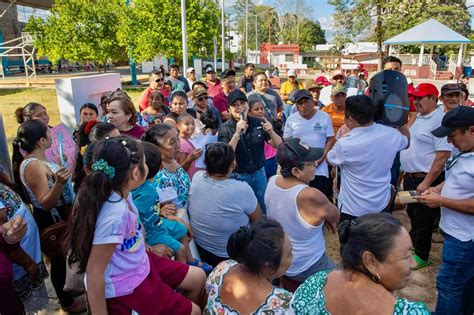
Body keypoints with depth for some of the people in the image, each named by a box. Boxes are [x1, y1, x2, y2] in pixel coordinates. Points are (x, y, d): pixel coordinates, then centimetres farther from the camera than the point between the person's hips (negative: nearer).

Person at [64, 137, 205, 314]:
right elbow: (94, 271, -29)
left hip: (139, 264, 9)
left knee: (198, 278, 16)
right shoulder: (114, 214, -36)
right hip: (127, 285, -8)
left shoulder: (120, 193, -11)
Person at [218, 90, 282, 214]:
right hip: (238, 177, -3)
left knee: (263, 210, 17)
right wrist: (237, 133, -31)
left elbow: (278, 145, -1)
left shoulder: (259, 123, -3)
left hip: (259, 174, 3)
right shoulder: (225, 128, -11)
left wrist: (271, 131, -21)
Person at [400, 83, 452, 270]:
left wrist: (426, 183, -24)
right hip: (410, 177, 9)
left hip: (426, 179, -9)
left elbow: (443, 156, -24)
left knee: (423, 219, 6)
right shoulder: (419, 118, 10)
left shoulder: (439, 120, -19)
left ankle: (421, 256, 23)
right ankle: (413, 244, 42)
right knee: (412, 213, 23)